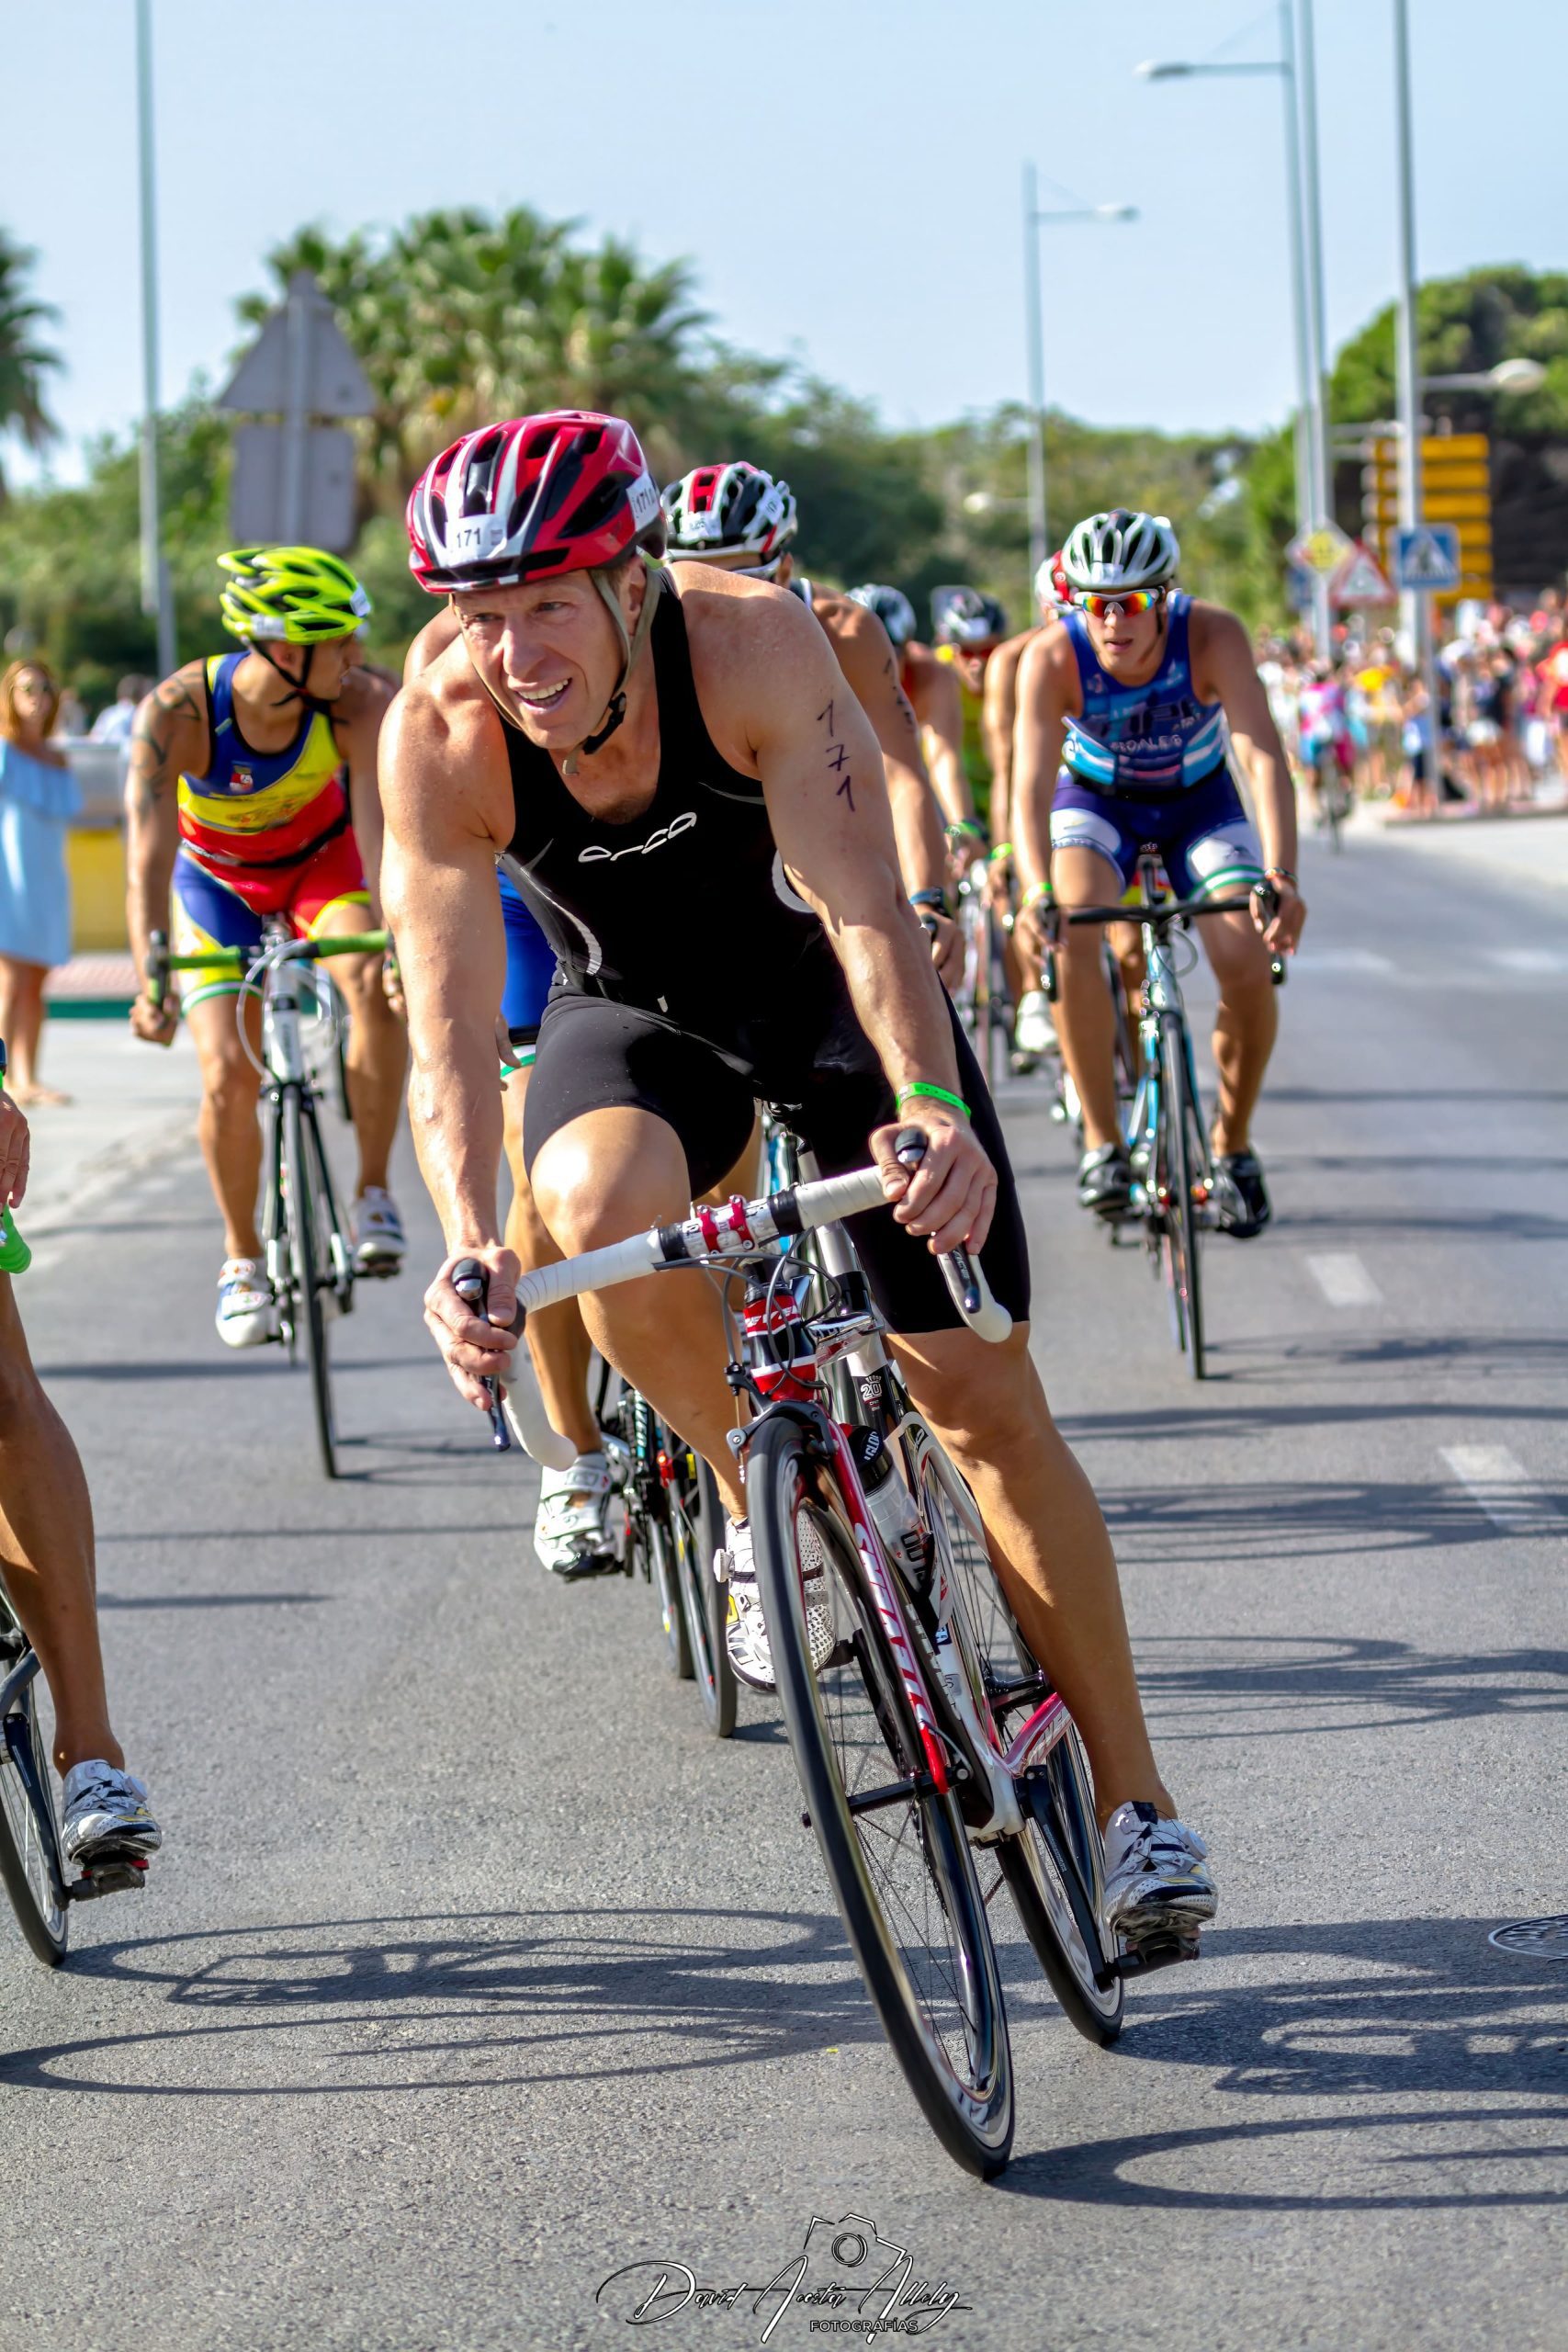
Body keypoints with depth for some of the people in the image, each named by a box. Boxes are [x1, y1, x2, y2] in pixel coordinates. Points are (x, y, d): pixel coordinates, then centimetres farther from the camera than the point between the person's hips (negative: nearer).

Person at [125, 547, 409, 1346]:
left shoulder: (357, 705, -31)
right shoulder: (177, 711, -34)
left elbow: (377, 821, -41)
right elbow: (149, 854, -39)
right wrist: (149, 975, -53)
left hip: (322, 861, 0)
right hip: (218, 879, 0)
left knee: (376, 986, -30)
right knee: (228, 1074, -12)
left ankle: (373, 1191, -13)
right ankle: (242, 1258, 11)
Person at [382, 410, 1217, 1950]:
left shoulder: (752, 642, -33)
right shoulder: (439, 738, -27)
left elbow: (866, 911, -39)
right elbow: (447, 1026, -30)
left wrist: (932, 1108, -56)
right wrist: (469, 1247, -46)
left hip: (825, 988, -1)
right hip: (639, 1012, 1)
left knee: (984, 1398, -5)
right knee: (600, 1203, -35)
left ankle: (1132, 1797, 7)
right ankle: (760, 1505, -8)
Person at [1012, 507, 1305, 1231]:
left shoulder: (1211, 636, -31)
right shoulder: (1052, 658, -30)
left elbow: (1263, 755, -40)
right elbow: (1031, 787, -36)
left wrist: (1281, 876, -55)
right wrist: (1036, 889, -55)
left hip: (1200, 800, 0)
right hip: (1096, 800, 0)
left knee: (1250, 969, -19)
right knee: (1072, 933, -29)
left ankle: (1233, 1143, 6)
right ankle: (1101, 1141, -16)